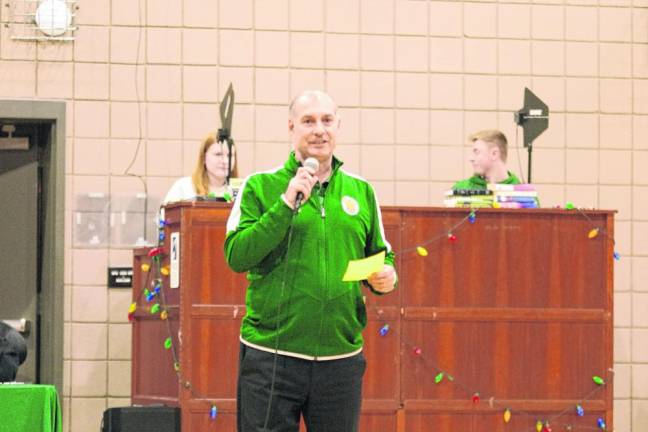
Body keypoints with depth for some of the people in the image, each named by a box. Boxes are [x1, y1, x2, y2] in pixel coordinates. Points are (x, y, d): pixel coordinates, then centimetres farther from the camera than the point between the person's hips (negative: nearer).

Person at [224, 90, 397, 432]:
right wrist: (286, 205, -16)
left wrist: (385, 276, -2)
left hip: (341, 358, 3)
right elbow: (236, 257, -9)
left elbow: (381, 257, 21)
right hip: (271, 357, -3)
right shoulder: (260, 187, 1)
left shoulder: (361, 192, 12)